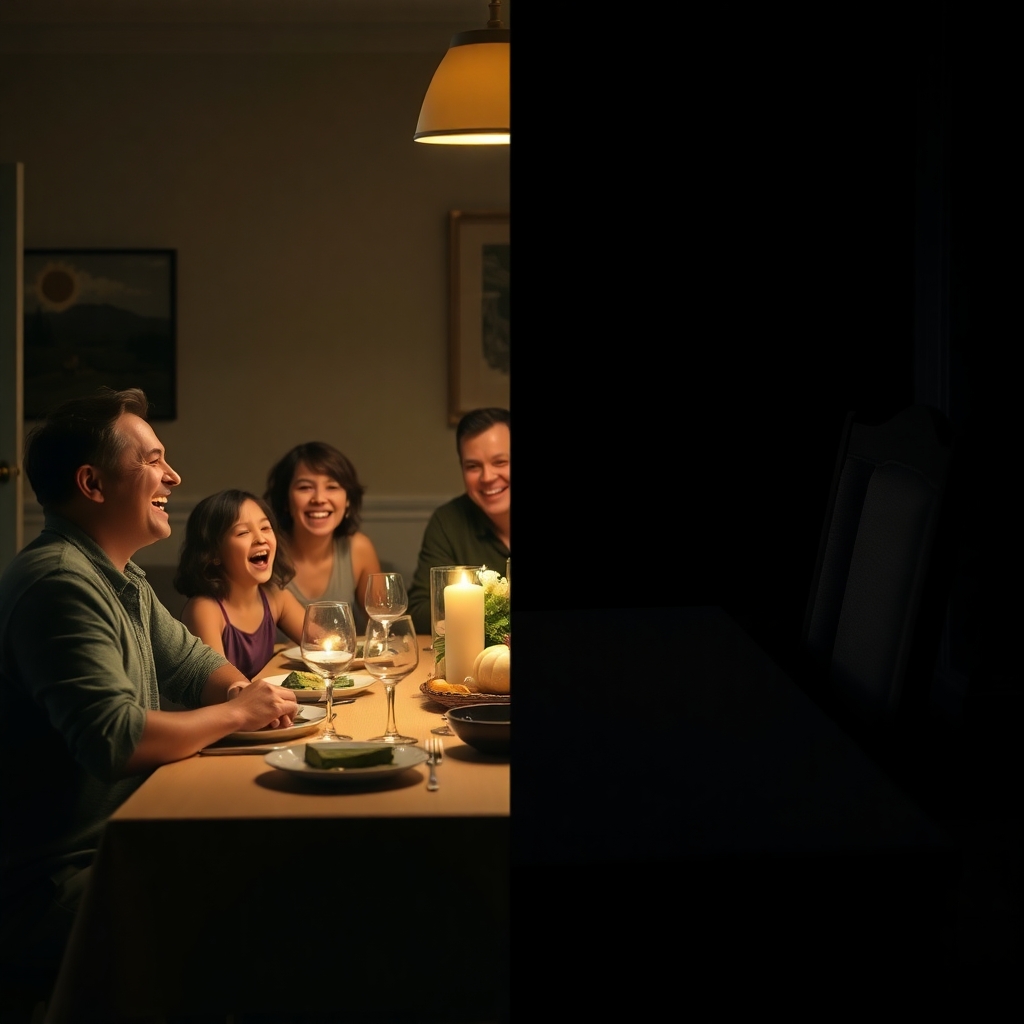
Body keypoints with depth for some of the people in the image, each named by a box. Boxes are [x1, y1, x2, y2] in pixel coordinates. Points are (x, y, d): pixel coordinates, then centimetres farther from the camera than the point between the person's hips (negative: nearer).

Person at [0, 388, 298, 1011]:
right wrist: (235, 714, -14)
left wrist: (242, 690, 1)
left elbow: (188, 658, 25)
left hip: (120, 852, 10)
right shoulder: (60, 582, -20)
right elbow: (114, 737, -29)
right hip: (51, 887, -10)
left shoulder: (121, 578, 14)